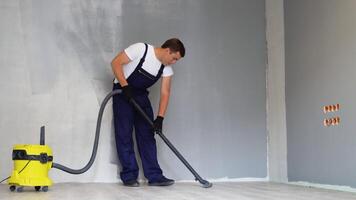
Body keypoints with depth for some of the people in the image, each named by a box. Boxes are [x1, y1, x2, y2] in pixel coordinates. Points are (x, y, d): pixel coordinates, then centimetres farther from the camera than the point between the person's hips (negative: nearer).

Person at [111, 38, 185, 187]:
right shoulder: (141, 49, -22)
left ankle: (154, 176, 2)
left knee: (147, 135, 0)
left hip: (141, 95, 6)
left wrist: (160, 118, -20)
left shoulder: (167, 68, -6)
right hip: (122, 92, -5)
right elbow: (116, 63, -21)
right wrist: (125, 86, -27)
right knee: (124, 134, -7)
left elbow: (165, 93, -10)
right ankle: (129, 176, 0)